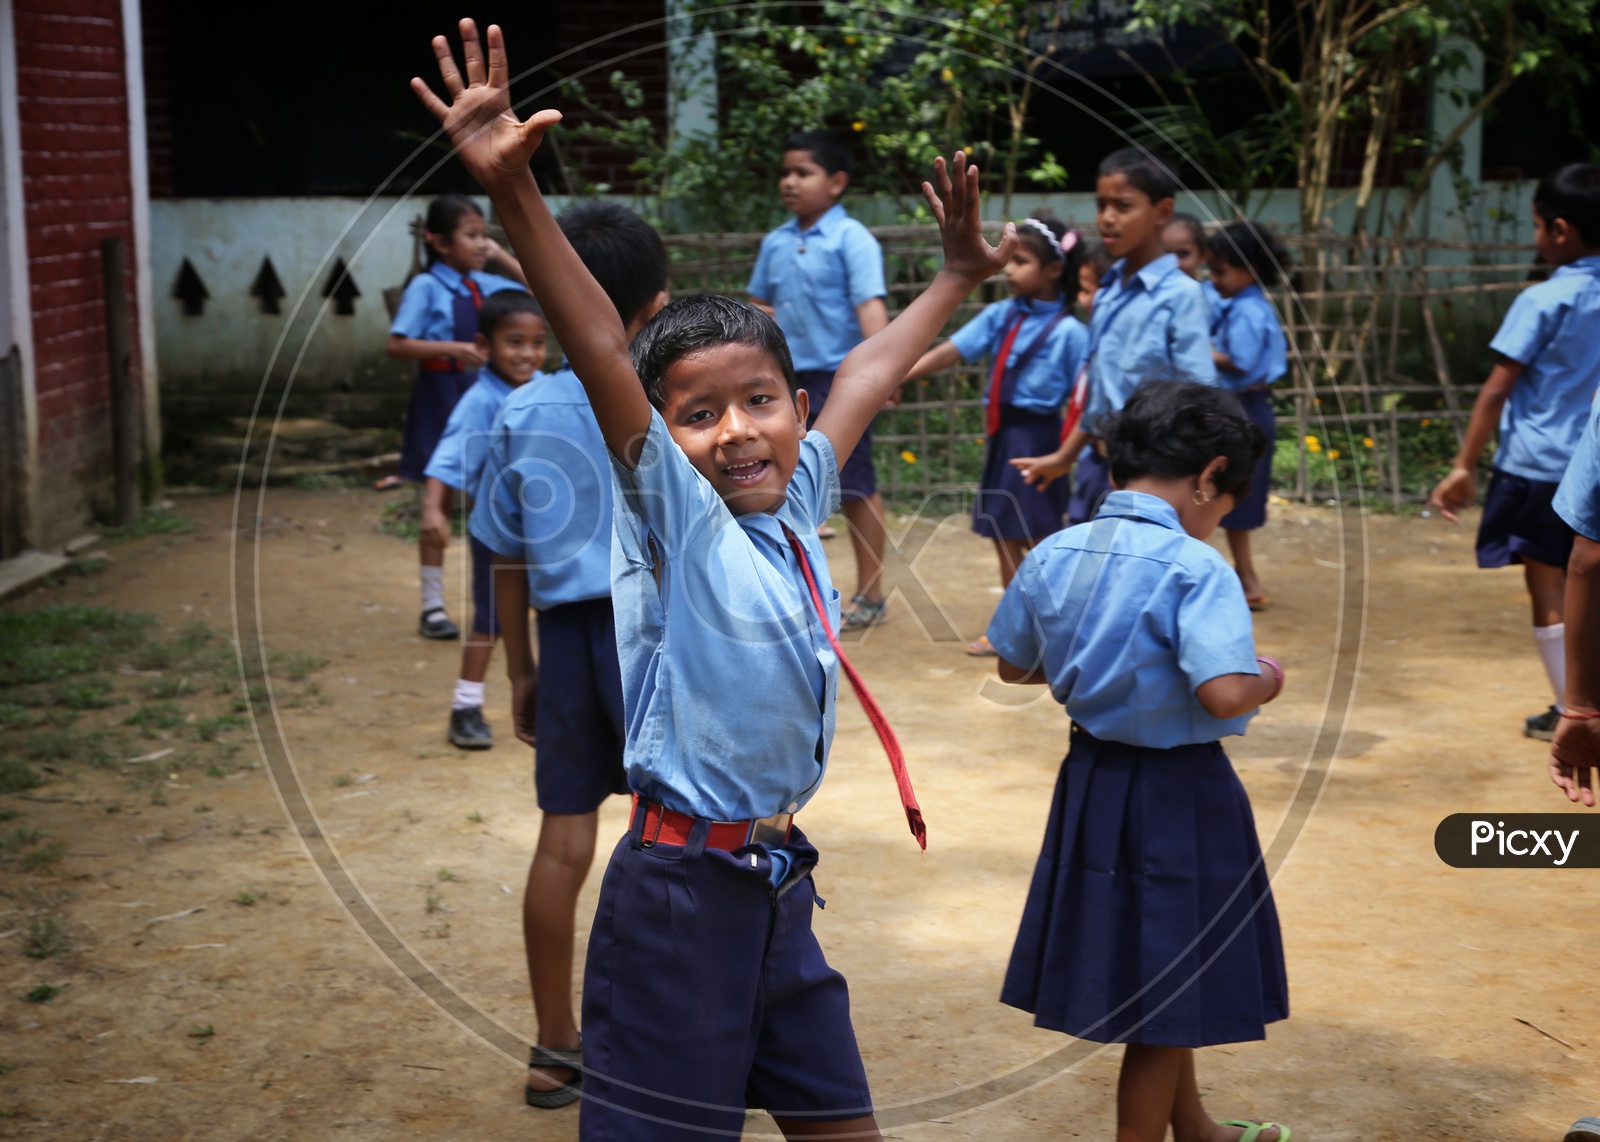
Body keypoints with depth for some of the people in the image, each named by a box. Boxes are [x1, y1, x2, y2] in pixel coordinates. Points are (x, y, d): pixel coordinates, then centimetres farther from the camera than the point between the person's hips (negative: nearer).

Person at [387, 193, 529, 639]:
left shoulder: (486, 285, 6)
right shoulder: (426, 288, -10)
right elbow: (397, 345, -17)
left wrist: (505, 258, 4)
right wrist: (454, 349, -26)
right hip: (441, 398, -5)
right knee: (439, 503, 3)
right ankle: (432, 606, 12)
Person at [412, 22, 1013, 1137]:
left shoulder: (795, 508, 6)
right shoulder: (675, 517, -11)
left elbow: (865, 379, 20)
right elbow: (603, 353, -24)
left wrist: (957, 275, 33)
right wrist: (514, 191, -35)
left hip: (781, 883, 7)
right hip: (681, 895, -7)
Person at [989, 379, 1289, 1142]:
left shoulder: (1053, 554, -1)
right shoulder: (1195, 569, -22)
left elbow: (1015, 665, 10)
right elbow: (1224, 694, -30)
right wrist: (1267, 680, -9)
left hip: (1092, 779, 8)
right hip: (1178, 793, -8)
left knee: (1144, 971, 24)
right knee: (1168, 999, 9)